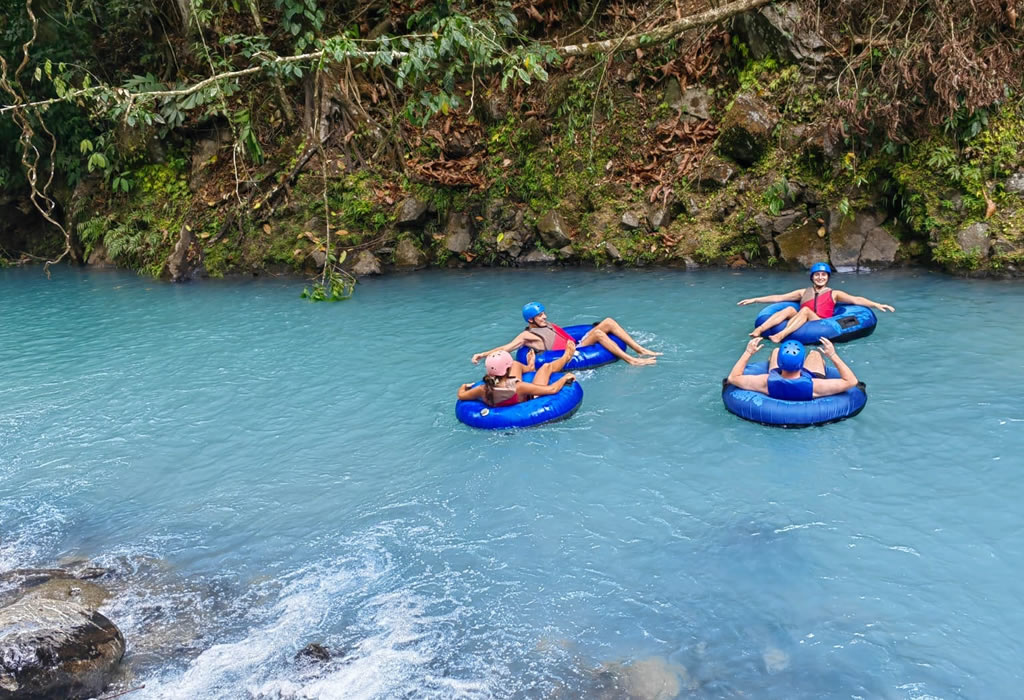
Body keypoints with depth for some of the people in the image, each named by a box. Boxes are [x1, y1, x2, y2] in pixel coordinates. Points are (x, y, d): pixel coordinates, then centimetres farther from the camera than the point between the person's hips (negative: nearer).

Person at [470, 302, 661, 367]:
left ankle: (641, 351, -9)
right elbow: (506, 347, -10)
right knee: (598, 332, -29)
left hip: (578, 345, 9)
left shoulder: (547, 325, 24)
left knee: (608, 322, -5)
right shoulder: (527, 336, -1)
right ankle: (632, 361, -28)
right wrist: (483, 354, -18)